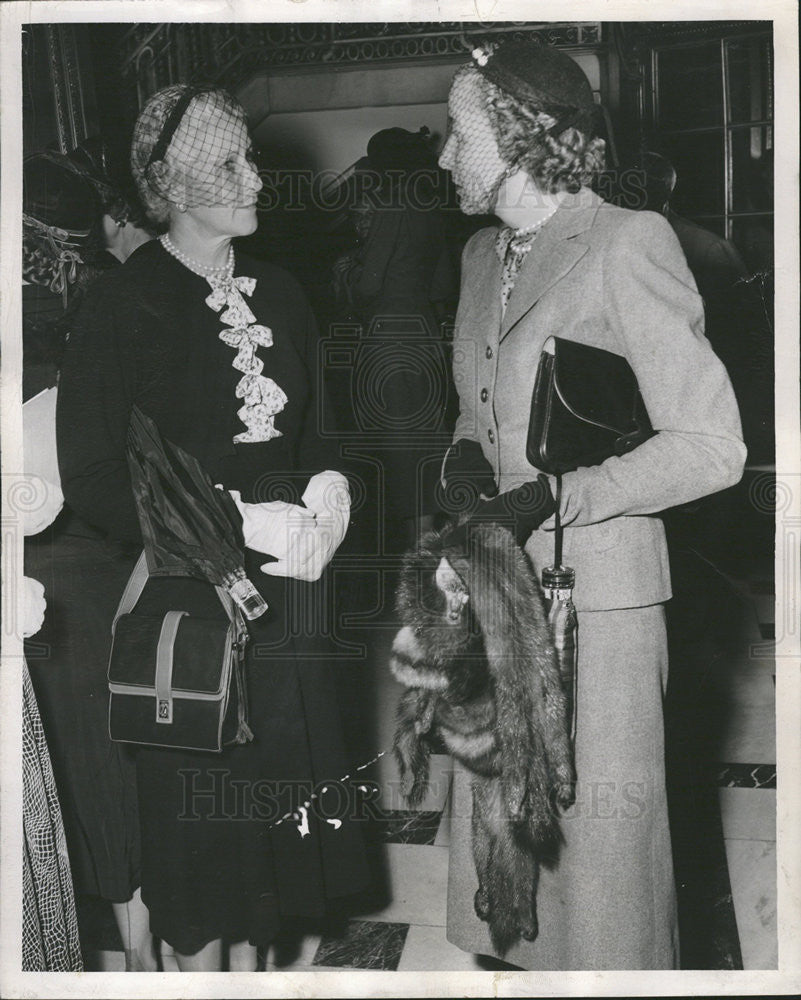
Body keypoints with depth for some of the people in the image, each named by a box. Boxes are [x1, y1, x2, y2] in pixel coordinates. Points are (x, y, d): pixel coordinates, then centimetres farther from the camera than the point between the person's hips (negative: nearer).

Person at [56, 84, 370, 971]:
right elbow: (92, 480, -13)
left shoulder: (277, 294, 8)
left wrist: (327, 488, -5)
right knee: (197, 797, 5)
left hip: (284, 595, 5)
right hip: (182, 596, -5)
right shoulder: (124, 306, -10)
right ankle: (197, 963, 25)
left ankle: (251, 961, 32)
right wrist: (235, 522, -19)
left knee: (276, 788, 13)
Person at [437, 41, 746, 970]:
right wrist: (465, 453, 0)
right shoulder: (483, 253, 11)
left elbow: (710, 445, -16)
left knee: (598, 834, 5)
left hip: (594, 595, -7)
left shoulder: (627, 243, -12)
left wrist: (556, 499, -19)